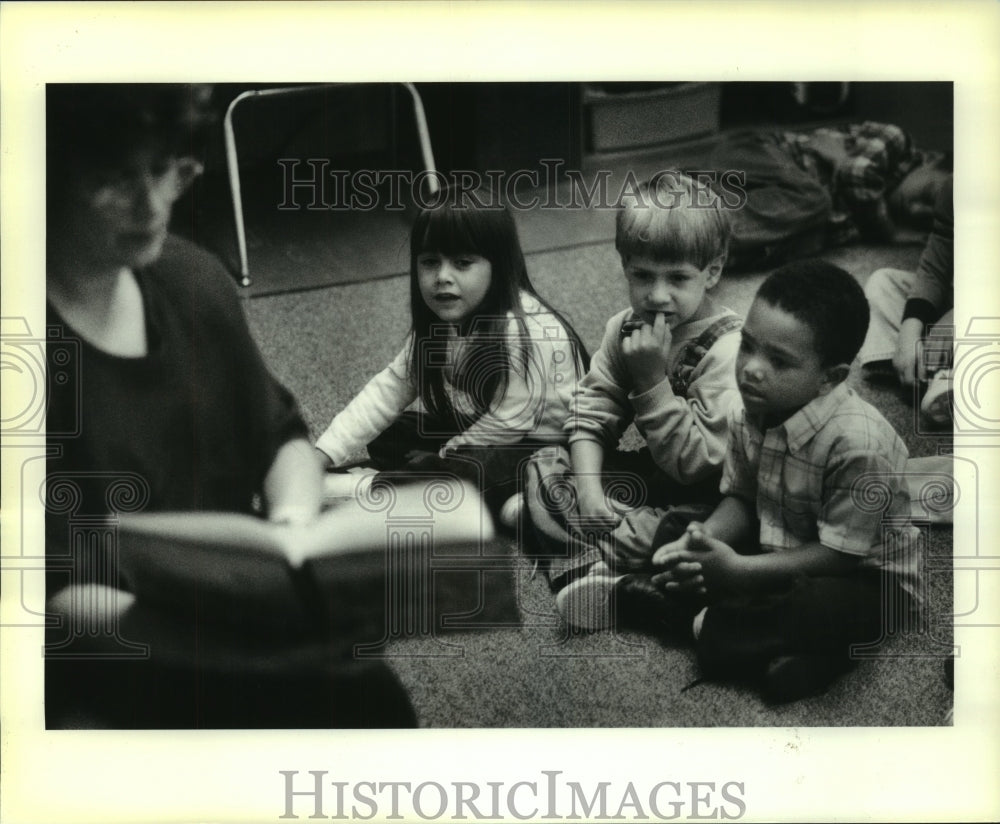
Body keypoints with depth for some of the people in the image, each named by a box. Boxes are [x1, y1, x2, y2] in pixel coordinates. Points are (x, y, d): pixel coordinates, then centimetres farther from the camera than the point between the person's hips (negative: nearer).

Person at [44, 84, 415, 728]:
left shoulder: (191, 280, 2)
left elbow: (280, 435, 13)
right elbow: (51, 590, -18)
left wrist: (294, 522, -7)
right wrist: (189, 631, -30)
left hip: (224, 622, 6)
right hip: (86, 681, -5)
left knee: (365, 695, -17)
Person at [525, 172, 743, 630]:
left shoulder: (726, 350, -24)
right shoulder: (625, 329, -2)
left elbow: (696, 462, -25)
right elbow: (591, 412, -3)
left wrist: (652, 379, -29)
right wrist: (588, 487, -18)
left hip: (701, 500, -7)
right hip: (645, 478, 8)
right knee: (543, 467, -3)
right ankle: (594, 571, -20)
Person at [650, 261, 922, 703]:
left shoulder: (858, 443, -31)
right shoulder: (751, 414, -9)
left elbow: (840, 554, -27)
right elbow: (740, 499, 2)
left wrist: (738, 570, -29)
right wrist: (702, 541, -21)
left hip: (867, 578, -8)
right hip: (782, 552, 8)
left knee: (820, 610, -40)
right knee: (670, 538, -2)